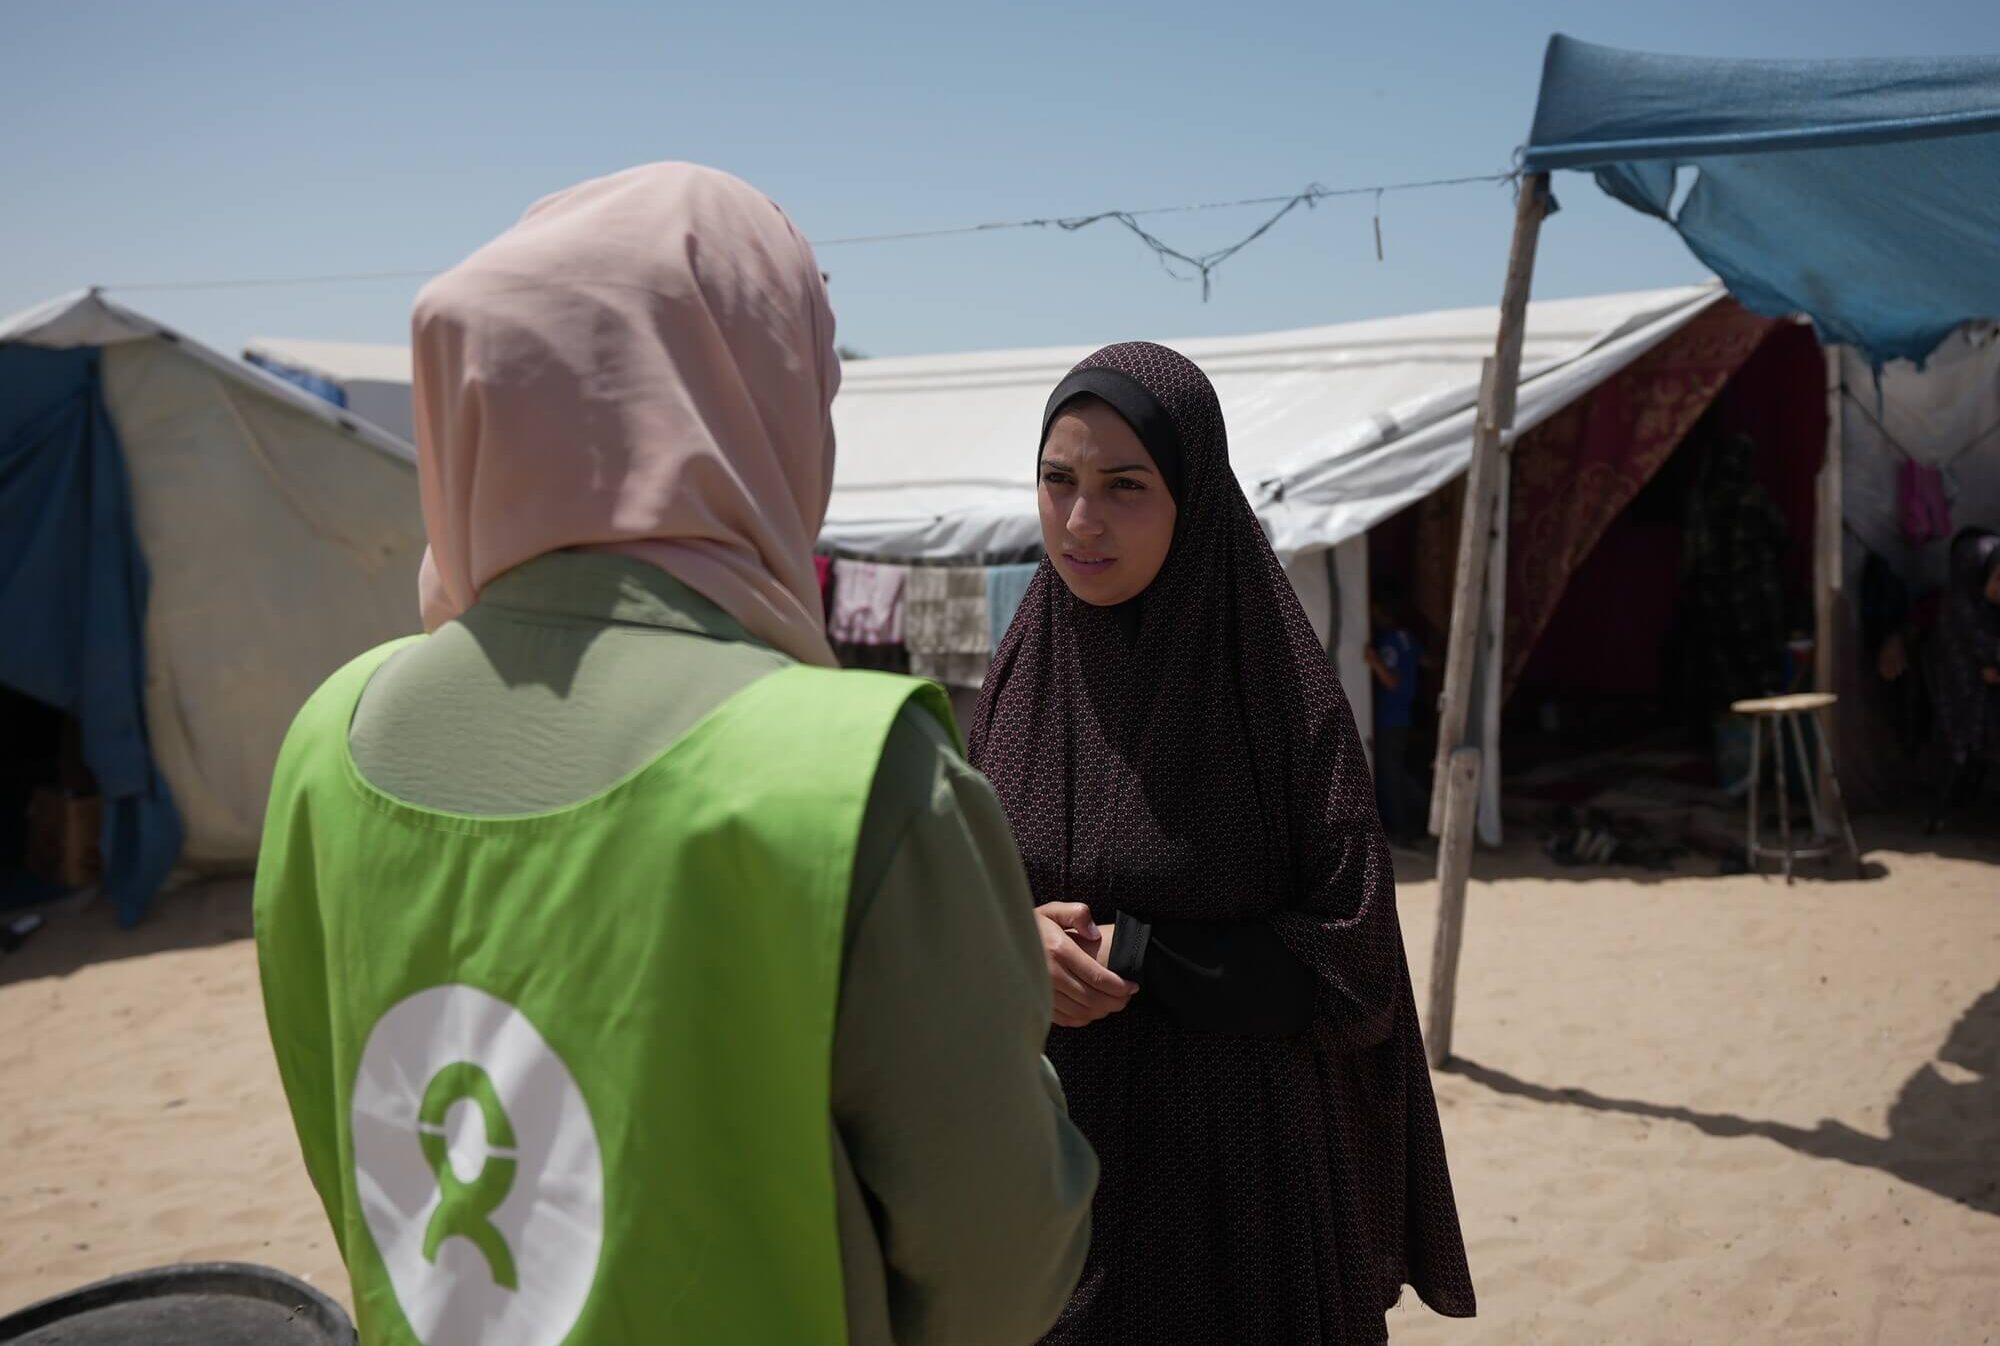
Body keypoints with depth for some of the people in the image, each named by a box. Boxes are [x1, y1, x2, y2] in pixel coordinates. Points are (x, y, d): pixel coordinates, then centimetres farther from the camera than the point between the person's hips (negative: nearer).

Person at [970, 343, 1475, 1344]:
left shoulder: (1276, 684, -13)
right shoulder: (1022, 672, -1)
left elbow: (1354, 961, -12)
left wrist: (1132, 957, -17)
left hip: (1236, 1167, -4)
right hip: (1048, 1154, 4)